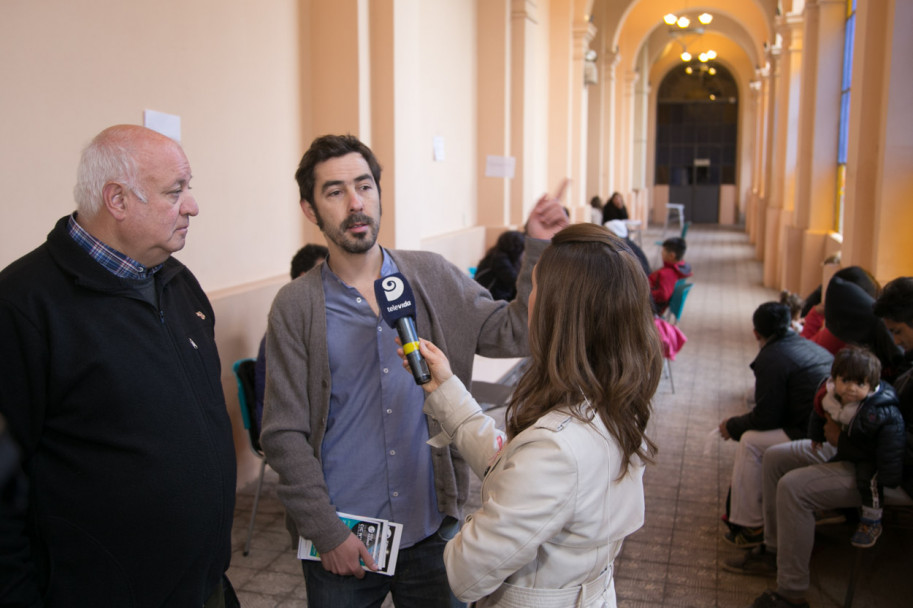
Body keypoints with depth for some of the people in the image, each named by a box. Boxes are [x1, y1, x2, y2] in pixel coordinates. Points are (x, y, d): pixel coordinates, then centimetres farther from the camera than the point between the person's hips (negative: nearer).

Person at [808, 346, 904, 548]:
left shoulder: (883, 413, -38)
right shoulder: (827, 395, -23)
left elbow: (891, 448, -29)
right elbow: (818, 415, 2)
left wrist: (889, 476, -26)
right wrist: (816, 437, 16)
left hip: (870, 455, -6)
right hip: (844, 447, 6)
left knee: (868, 478, -22)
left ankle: (872, 522, 1)